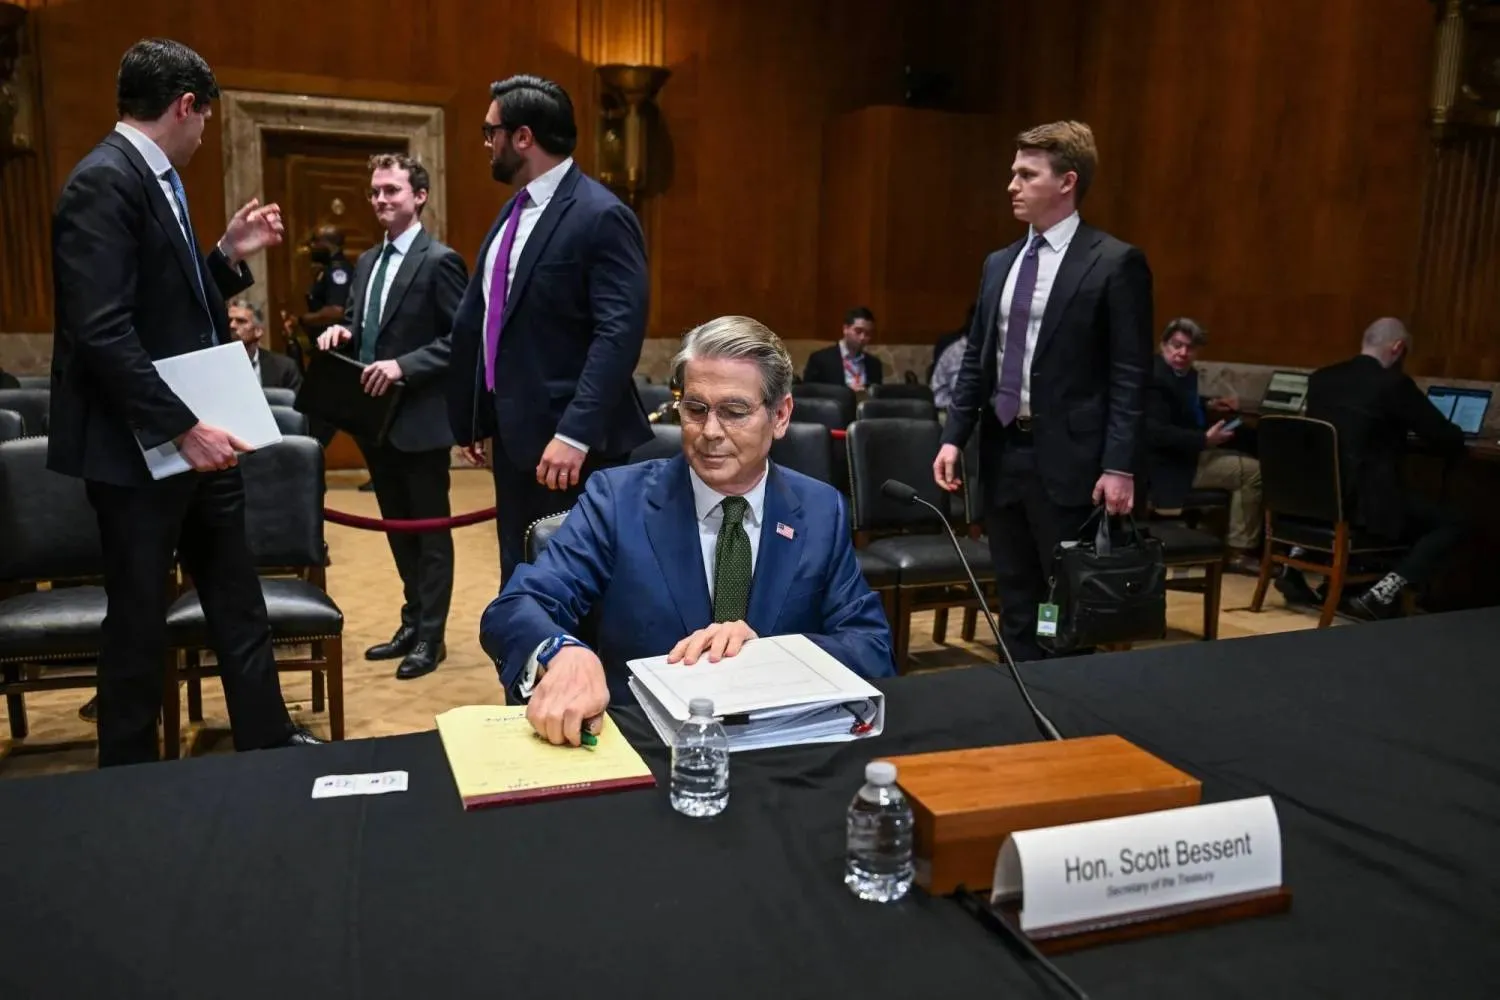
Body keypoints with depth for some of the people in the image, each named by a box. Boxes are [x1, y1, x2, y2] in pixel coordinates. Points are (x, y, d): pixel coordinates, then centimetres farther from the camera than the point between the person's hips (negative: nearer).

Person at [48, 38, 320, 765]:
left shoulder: (155, 181, 13)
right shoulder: (103, 182, -17)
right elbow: (103, 333, -24)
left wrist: (230, 256, 9)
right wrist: (182, 428, -25)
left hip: (194, 438, 9)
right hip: (139, 449, -9)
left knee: (238, 601, 15)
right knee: (139, 619, 5)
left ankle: (267, 740, 28)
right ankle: (130, 773, 23)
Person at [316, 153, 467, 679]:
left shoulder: (439, 260, -10)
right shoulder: (368, 261, 14)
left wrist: (403, 366, -24)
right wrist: (342, 332, -1)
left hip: (419, 418, -8)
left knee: (430, 530, 4)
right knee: (397, 528, 17)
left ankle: (431, 637, 15)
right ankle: (412, 624, 31)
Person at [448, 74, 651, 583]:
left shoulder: (602, 216, -14)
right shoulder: (514, 211, 14)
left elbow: (619, 333, -23)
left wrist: (575, 433, -28)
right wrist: (473, 417, 20)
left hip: (570, 440, -8)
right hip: (513, 431, 9)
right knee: (520, 578, 16)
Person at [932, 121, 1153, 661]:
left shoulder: (1115, 263, -6)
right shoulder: (999, 263, 13)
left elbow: (1130, 376, -10)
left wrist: (1118, 466, -15)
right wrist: (954, 436, 5)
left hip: (1067, 459, -6)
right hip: (1002, 451, 6)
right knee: (1015, 603, 14)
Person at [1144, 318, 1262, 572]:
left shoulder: (1182, 372, 8)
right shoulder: (1156, 378, -23)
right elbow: (1157, 433, -30)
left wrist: (1208, 405, 11)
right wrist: (1205, 439, -27)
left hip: (1187, 453, 11)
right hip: (1170, 464, -11)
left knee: (1245, 461, 21)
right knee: (1254, 471, -11)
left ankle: (1238, 544, 19)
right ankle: (1240, 550, -2)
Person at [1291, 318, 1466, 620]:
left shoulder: (1320, 378, 9)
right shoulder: (1395, 384, -9)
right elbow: (1450, 442, -3)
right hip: (1367, 502, -7)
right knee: (1450, 526, 10)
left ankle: (1296, 568, 24)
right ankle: (1380, 594, -8)